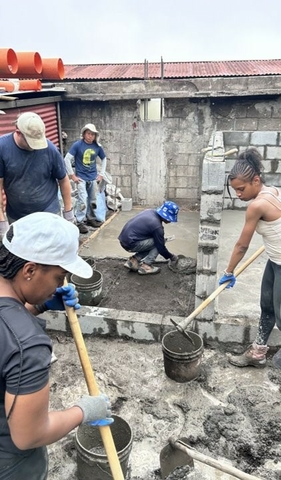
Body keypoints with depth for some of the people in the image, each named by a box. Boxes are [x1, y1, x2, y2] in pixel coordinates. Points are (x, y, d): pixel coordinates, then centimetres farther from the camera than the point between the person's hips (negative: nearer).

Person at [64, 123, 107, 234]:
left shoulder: (97, 146, 0)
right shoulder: (77, 145, -10)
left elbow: (104, 159, 15)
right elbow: (67, 159, -10)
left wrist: (101, 174, 9)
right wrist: (72, 175, -12)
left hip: (93, 178, 4)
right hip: (81, 178, -4)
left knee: (92, 200, 14)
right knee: (83, 200, -13)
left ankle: (90, 218, 31)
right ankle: (79, 222, -2)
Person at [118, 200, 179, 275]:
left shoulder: (151, 211, 5)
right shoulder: (157, 226, -18)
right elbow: (161, 247, -8)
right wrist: (171, 257, 9)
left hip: (124, 239, 9)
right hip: (130, 244, -9)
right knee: (157, 244, -4)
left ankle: (133, 261, 10)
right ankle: (145, 266, -4)